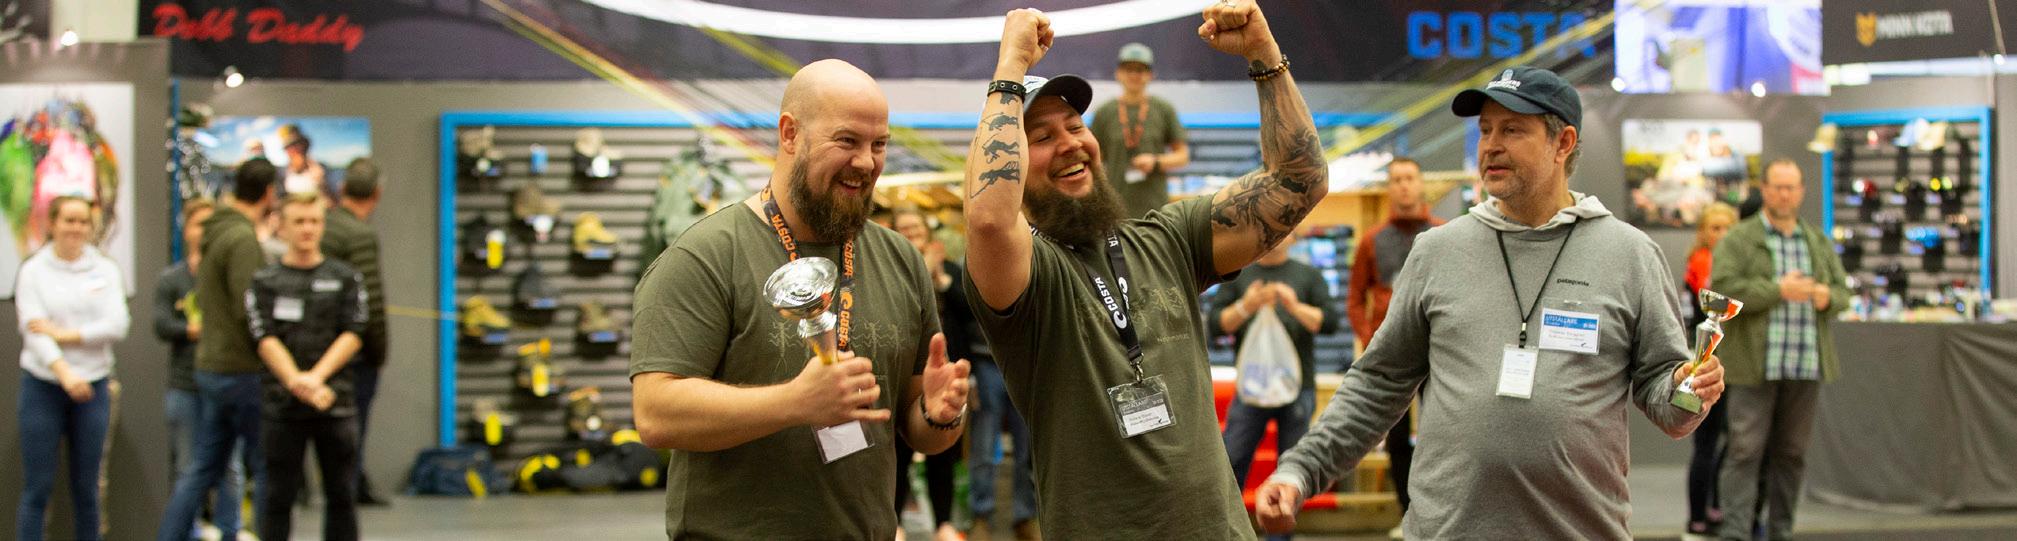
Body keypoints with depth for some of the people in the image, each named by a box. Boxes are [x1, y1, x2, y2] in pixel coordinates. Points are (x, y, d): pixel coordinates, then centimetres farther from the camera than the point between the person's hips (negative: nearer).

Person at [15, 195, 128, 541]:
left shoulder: (106, 270, 6)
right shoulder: (33, 271, -1)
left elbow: (117, 326, -5)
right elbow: (33, 329, -12)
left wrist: (64, 334, -14)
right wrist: (64, 371, -27)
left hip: (93, 386, 2)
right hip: (43, 386, -2)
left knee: (86, 487, 8)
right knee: (37, 488, -1)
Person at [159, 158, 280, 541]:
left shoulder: (216, 233, 12)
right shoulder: (243, 240, -17)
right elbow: (250, 312, -22)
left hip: (211, 368, 9)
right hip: (242, 371, -9)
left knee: (204, 470, 11)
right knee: (266, 469, 2)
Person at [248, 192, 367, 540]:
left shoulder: (345, 278, 9)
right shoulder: (265, 282, 6)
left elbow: (353, 335, -1)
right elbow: (266, 339, -4)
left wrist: (316, 376, -14)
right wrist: (297, 383, -19)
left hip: (336, 404, 1)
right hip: (282, 405, -1)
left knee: (341, 495, 4)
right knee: (279, 496, 3)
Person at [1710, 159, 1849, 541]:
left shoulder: (1819, 242, 17)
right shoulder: (1739, 240, 0)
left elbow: (1842, 291, 15)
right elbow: (1723, 288, -13)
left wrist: (1827, 296, -9)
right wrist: (1779, 290, -17)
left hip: (1806, 366, 5)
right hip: (1756, 366, -5)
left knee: (1791, 452, 9)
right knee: (1746, 449, -8)